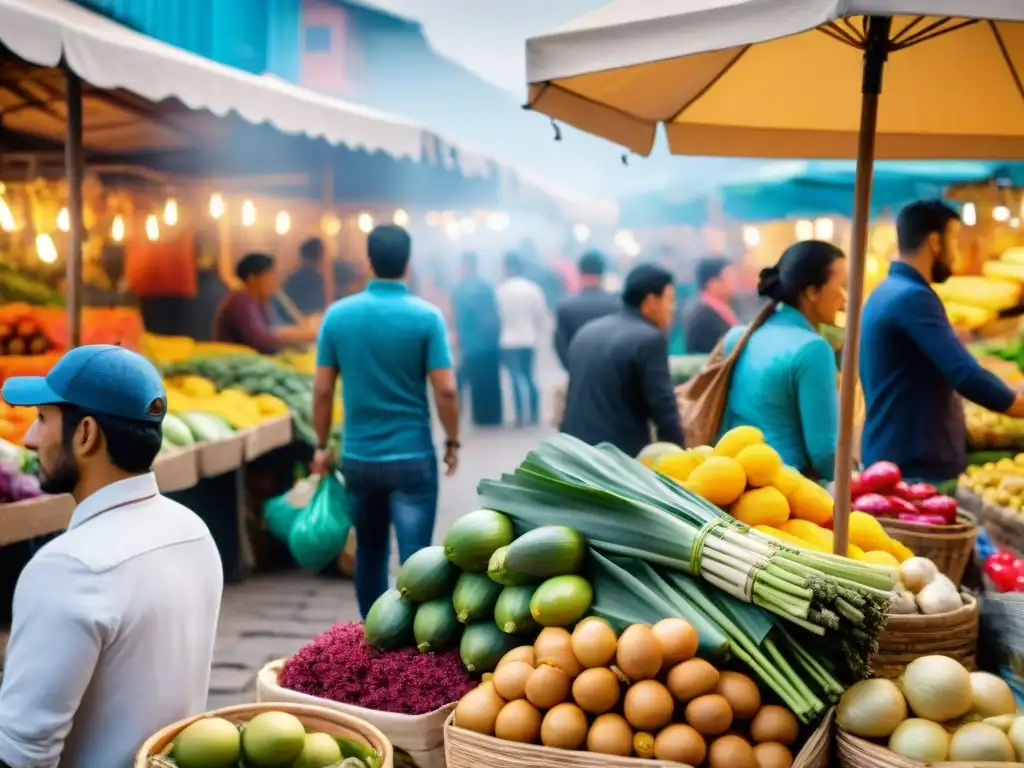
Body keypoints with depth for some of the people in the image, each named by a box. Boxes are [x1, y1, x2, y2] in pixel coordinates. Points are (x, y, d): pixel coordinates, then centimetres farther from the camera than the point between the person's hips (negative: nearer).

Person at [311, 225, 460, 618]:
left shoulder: (337, 314, 0)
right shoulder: (426, 316, -9)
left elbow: (322, 390, 2)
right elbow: (446, 390, -11)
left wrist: (322, 446, 13)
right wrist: (452, 443, 4)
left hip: (357, 457, 4)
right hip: (411, 457, -4)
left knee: (369, 552, 18)